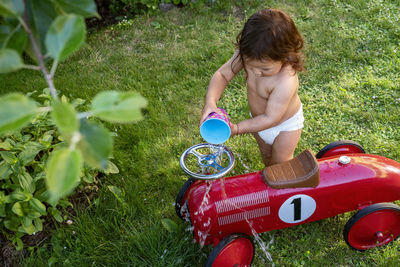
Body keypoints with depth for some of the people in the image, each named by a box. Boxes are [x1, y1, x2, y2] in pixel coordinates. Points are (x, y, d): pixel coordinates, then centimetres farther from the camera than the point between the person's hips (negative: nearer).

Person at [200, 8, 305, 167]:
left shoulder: (286, 82, -44)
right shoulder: (247, 55, -29)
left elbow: (271, 118, -35)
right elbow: (222, 74, -22)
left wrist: (237, 129, -38)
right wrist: (210, 101, -40)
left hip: (285, 125, -5)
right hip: (259, 118, 6)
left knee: (280, 163, 18)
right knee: (266, 155, 31)